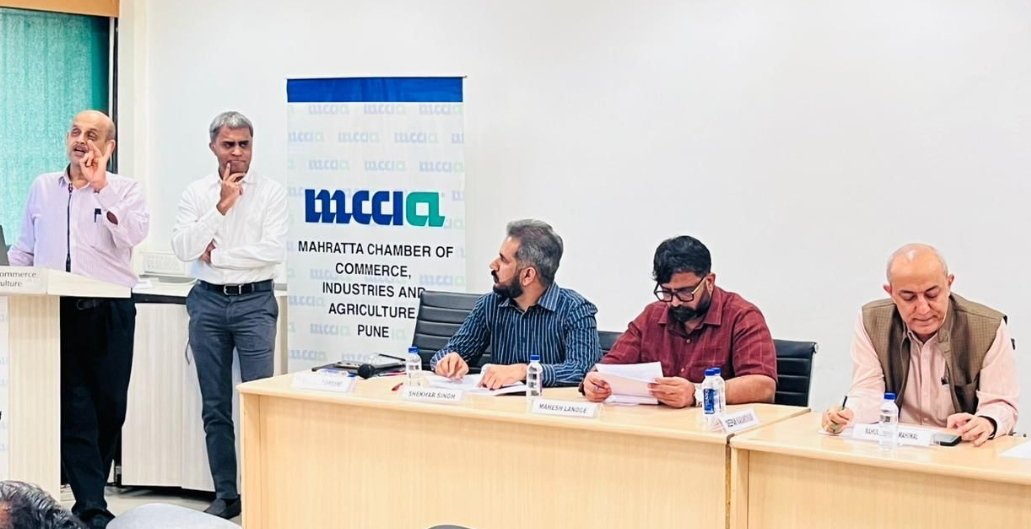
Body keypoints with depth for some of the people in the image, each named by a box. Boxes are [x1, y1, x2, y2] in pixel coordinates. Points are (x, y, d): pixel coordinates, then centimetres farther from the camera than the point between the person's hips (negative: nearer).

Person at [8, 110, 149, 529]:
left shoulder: (124, 189, 5)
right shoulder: (43, 188, 15)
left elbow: (135, 234, -14)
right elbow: (24, 250, 19)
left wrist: (100, 188, -14)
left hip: (108, 310, -1)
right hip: (56, 310, 2)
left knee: (109, 406, 4)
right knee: (74, 408, -3)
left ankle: (88, 491, 21)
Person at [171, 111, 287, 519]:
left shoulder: (271, 192, -1)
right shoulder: (196, 193, 6)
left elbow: (274, 251, -12)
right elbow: (182, 249, -6)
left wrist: (216, 255, -8)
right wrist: (221, 206, -13)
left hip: (254, 302, -3)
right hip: (209, 302, 3)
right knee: (214, 407, 7)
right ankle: (225, 494, 15)